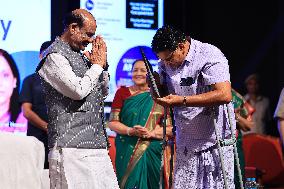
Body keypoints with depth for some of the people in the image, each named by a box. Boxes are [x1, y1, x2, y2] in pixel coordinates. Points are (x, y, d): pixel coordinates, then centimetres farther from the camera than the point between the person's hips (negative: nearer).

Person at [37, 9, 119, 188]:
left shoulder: (80, 55, 19)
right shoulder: (54, 56, -6)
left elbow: (104, 92, 25)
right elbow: (78, 91, -18)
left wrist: (102, 64, 10)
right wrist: (97, 65, -4)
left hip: (96, 143, 8)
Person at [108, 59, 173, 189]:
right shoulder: (123, 93, 6)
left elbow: (170, 128, 4)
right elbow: (112, 122, 2)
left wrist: (151, 133, -13)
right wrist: (130, 131, -15)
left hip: (152, 153, 1)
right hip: (127, 152, -1)